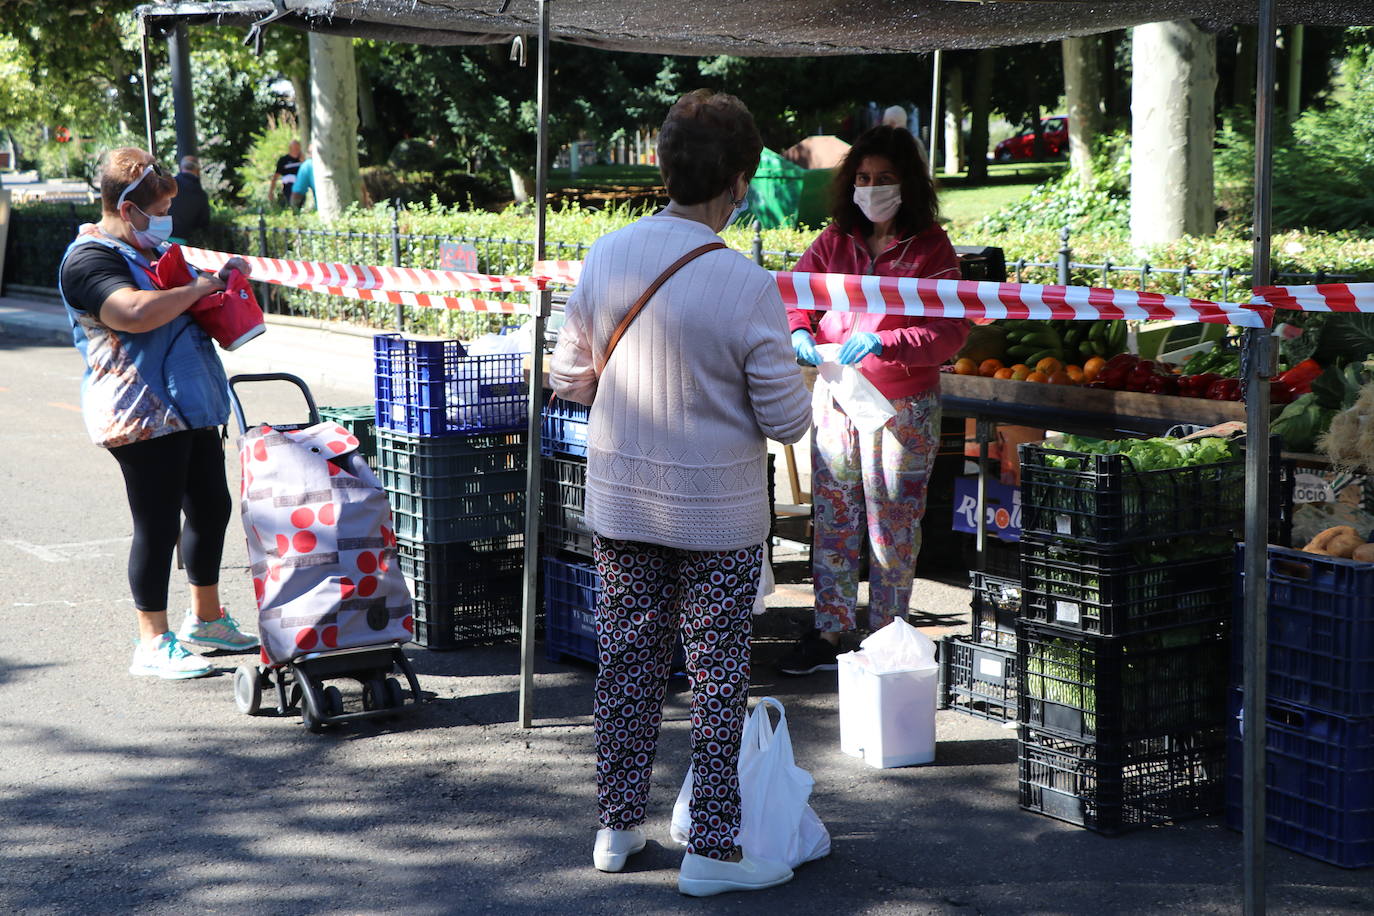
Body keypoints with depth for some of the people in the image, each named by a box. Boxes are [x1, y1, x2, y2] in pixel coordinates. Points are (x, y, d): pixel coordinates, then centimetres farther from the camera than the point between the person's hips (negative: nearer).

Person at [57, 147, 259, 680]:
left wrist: (221, 279, 14)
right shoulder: (90, 260, -13)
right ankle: (153, 645, 5)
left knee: (212, 507, 16)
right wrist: (198, 288, -18)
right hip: (142, 414, -10)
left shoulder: (148, 250, 18)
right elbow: (136, 312, -31)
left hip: (190, 407, 10)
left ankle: (205, 618, 32)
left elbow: (181, 311, 34)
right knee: (158, 526, -5)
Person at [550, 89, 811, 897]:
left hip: (620, 498, 5)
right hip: (716, 511, -5)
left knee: (629, 664, 16)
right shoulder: (746, 286, -20)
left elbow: (568, 378, 5)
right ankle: (713, 850, 14)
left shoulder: (607, 256, -5)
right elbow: (787, 420, -14)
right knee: (719, 679, 7)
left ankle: (620, 827, 27)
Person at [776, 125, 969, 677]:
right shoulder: (834, 241, 6)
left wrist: (881, 343, -26)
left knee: (893, 527, 3)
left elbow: (950, 331, -14)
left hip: (902, 406, -4)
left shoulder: (931, 248, -7)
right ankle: (829, 634, 18)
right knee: (832, 520, 8)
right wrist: (798, 333, -14)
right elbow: (795, 297, 9)